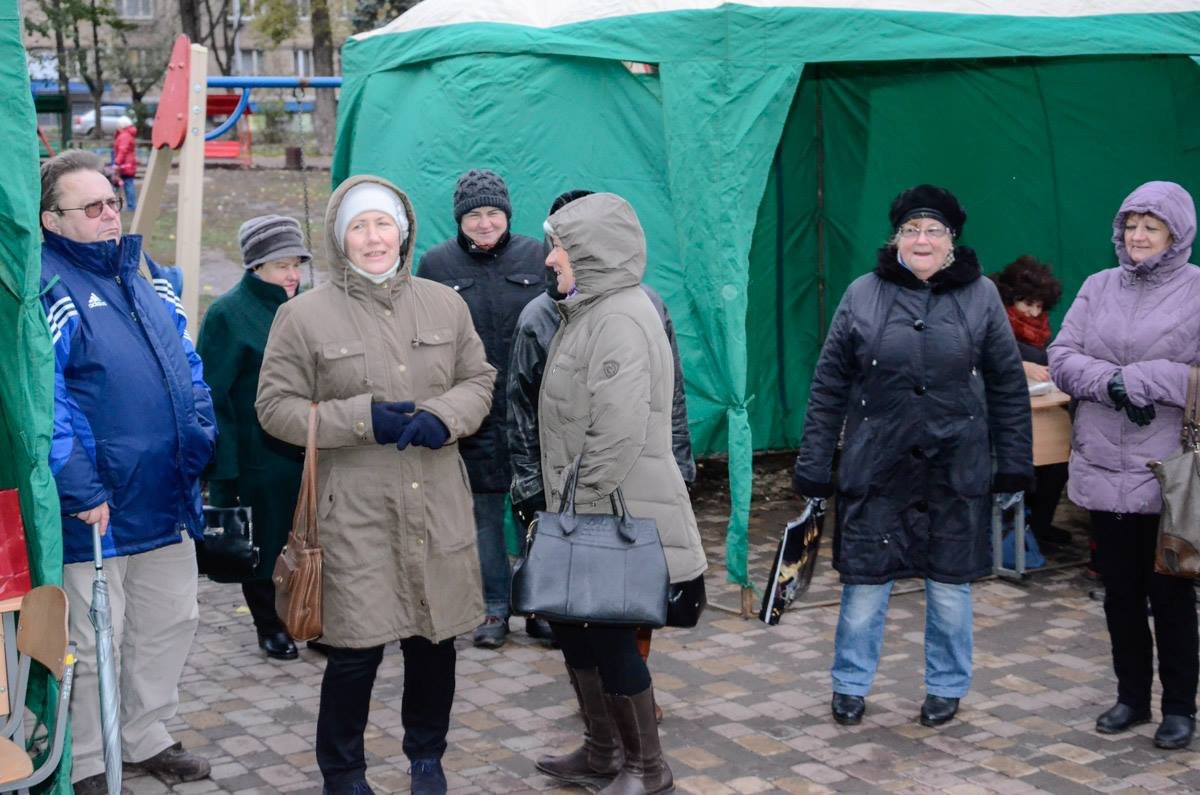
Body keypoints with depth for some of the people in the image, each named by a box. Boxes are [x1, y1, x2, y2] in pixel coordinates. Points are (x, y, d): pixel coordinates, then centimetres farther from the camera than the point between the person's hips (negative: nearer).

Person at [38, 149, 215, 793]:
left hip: (167, 498, 8)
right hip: (99, 507, -7)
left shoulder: (143, 274, 11)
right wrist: (81, 489, -22)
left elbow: (186, 362, 19)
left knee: (171, 621, 18)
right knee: (93, 643, 3)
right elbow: (41, 398, -20)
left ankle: (147, 738, 36)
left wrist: (199, 436, 8)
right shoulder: (47, 288, -13)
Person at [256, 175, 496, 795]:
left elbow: (479, 379, 15)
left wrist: (443, 416, -8)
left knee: (436, 640, 13)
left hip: (438, 505, 4)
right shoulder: (303, 315, -2)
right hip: (355, 511, -3)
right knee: (356, 650, -2)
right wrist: (362, 418, -14)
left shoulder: (444, 304, 9)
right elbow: (276, 407, -2)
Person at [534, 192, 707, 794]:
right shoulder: (590, 310, 13)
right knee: (573, 627, 17)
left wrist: (582, 510, -19)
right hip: (587, 516, 10)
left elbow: (618, 436, -25)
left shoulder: (620, 320, -19)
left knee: (611, 638, 1)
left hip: (613, 517, -10)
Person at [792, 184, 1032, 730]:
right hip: (876, 468, 0)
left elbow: (1008, 387, 5)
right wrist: (813, 469, -1)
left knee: (950, 585, 10)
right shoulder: (863, 295, 0)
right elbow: (828, 387, 1)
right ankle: (850, 685, 24)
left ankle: (946, 687, 28)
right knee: (864, 583, 6)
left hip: (956, 471, 0)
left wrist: (1013, 467, 2)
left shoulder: (981, 296, 2)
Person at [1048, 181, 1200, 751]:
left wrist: (1143, 379, -18)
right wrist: (1114, 384, -14)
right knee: (1120, 590, 14)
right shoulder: (1099, 288, 8)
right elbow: (1061, 358, 2)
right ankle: (1132, 696, 29)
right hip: (1104, 469, 4)